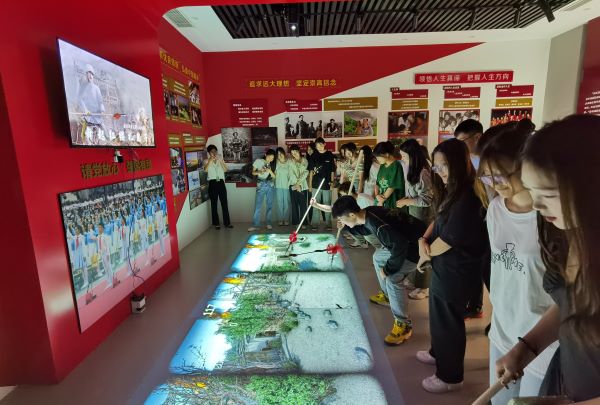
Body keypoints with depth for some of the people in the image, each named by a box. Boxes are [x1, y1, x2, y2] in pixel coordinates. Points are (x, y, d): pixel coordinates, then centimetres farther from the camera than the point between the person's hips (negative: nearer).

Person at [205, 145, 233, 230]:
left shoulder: (220, 159, 12)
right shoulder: (207, 161, 4)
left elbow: (225, 169, -4)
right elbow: (205, 170, -17)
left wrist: (220, 160, -15)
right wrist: (210, 160, -24)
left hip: (221, 183, 2)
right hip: (212, 183, -2)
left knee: (224, 203, 3)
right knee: (214, 204, 4)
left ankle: (227, 223, 11)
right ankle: (216, 223, 13)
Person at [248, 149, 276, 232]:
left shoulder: (272, 164, 9)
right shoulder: (258, 161, 2)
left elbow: (274, 176, 5)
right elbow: (253, 172, 4)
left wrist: (270, 171, -15)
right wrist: (259, 172, -16)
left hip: (270, 185, 3)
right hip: (261, 185, -3)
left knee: (270, 205, 5)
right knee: (258, 205, -7)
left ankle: (269, 223, 15)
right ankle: (255, 225, -5)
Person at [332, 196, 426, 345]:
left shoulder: (377, 223, -34)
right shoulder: (367, 213, -5)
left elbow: (400, 245, -36)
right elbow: (365, 229, 18)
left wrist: (388, 269, -24)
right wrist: (346, 227, 3)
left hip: (416, 245, -10)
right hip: (403, 241, 10)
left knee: (393, 279, -21)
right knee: (378, 257, 23)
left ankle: (404, 325, -5)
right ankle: (387, 294, 40)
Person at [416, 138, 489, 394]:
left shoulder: (466, 198, -26)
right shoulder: (451, 192, 5)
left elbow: (448, 240, -23)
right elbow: (438, 221, 13)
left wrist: (425, 255, -5)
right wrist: (423, 240, -7)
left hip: (456, 271, -9)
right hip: (445, 267, 9)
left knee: (448, 321, 8)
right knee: (439, 316, 25)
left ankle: (451, 377, 29)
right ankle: (438, 353, 49)